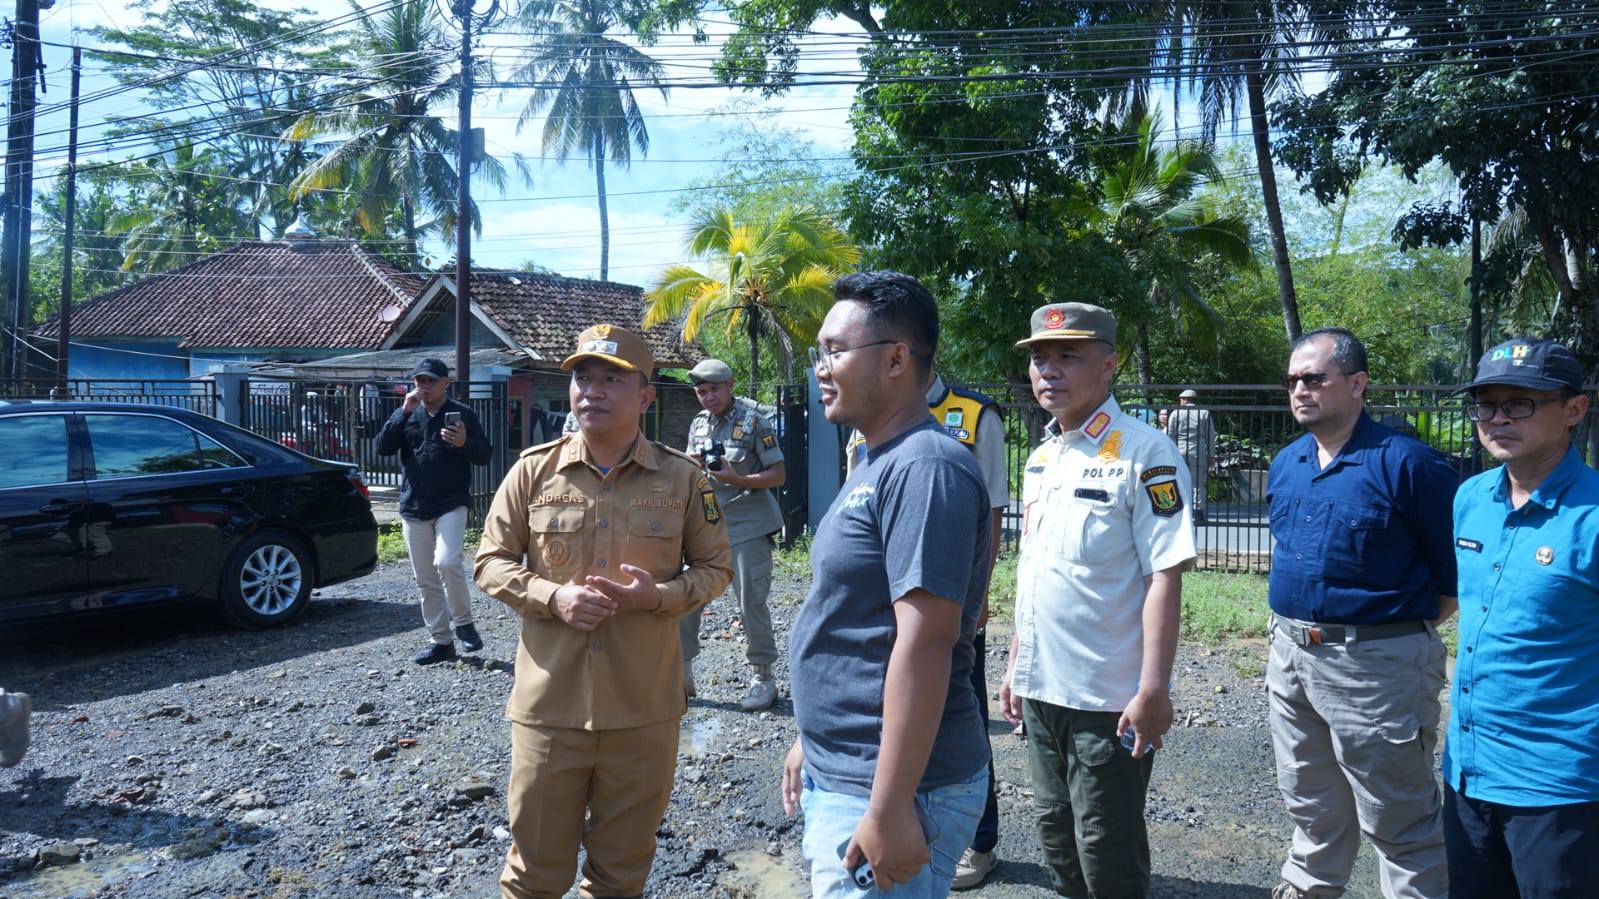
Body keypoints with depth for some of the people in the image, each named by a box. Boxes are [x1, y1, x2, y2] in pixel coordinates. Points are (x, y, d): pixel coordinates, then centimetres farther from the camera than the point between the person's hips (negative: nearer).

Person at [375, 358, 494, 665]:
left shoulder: (462, 413, 0)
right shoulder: (407, 414, 10)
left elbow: (485, 456, -2)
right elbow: (383, 447, -4)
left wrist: (465, 443, -23)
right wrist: (403, 412, -12)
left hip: (451, 504, -4)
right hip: (413, 509, 4)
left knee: (447, 563, -24)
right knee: (426, 581, 7)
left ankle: (463, 622, -2)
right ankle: (441, 641, 17)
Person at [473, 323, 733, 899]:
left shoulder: (682, 478, -1)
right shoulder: (534, 469, 0)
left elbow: (715, 568, 6)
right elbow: (491, 562, 5)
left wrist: (657, 596, -14)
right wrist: (553, 597, -14)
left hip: (644, 709, 0)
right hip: (550, 702, 0)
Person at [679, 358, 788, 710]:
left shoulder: (754, 421, -6)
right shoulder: (698, 425, 12)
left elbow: (779, 474, -8)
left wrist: (737, 479, -21)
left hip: (748, 526, -6)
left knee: (751, 602, -3)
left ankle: (762, 677, 10)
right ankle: (681, 672, 16)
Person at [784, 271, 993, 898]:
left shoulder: (925, 468, -20)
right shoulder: (876, 465, 11)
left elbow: (924, 643, -26)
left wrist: (889, 810, -26)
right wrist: (810, 741, 21)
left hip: (883, 792, -9)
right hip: (836, 776, 9)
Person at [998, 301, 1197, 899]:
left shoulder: (1144, 453, -13)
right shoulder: (1040, 458, 10)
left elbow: (1164, 576, -17)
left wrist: (1153, 690, -21)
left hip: (1109, 699, -7)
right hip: (1041, 690, 7)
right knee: (1056, 838, 20)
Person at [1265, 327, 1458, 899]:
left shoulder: (1407, 464, -15)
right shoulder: (1285, 464, 7)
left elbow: (1457, 574, -10)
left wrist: (1402, 627, -5)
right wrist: (1297, 628, 15)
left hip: (1376, 664, -7)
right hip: (1290, 654, 7)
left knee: (1397, 819, 5)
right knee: (1310, 800, 24)